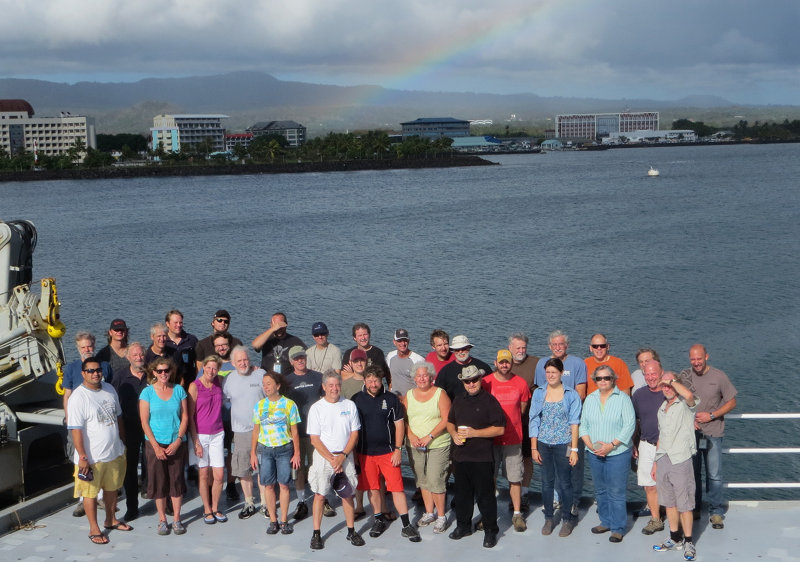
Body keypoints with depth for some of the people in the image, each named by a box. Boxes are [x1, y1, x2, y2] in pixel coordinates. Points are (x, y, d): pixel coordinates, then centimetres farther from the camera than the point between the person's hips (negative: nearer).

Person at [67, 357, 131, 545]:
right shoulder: (79, 397, -17)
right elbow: (75, 429, -19)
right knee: (91, 493, 4)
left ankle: (111, 520, 37)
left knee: (111, 488, 20)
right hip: (92, 457, -6)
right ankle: (94, 529, 17)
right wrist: (82, 457, -21)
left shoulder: (109, 389, 5)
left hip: (115, 452, 7)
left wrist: (122, 442, 18)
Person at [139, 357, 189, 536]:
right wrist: (156, 446, -10)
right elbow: (144, 422, -4)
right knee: (158, 481, 3)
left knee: (177, 480, 4)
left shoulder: (179, 390, 3)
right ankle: (162, 520, 15)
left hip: (177, 443, 1)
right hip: (155, 443, -1)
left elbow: (185, 417, 3)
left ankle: (176, 519, 15)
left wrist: (178, 441, -8)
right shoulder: (148, 392, -2)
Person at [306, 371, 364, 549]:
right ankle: (316, 534, 4)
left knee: (348, 494, 6)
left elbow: (354, 434, 2)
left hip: (346, 456, 2)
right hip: (323, 456, -2)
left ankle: (351, 531, 16)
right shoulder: (316, 408, -3)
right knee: (319, 494, -3)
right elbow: (315, 439, -5)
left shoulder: (349, 405, 3)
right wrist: (331, 459, -12)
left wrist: (343, 456, -10)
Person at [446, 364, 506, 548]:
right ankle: (463, 525, 31)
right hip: (460, 456, 6)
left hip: (482, 458, -6)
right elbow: (450, 422, 22)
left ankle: (490, 531, 10)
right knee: (462, 493, 16)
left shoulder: (489, 400, -9)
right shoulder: (459, 400, 12)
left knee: (485, 495, -1)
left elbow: (500, 429, -13)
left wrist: (474, 433, -18)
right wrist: (454, 434, 0)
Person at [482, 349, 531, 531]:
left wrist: (509, 421, 7)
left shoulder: (520, 383, 2)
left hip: (513, 438, 1)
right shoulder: (485, 382, -3)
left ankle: (517, 514, 13)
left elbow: (522, 408, 12)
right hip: (490, 438, -1)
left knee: (515, 478, 3)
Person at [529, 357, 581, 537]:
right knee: (546, 482, 8)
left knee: (564, 482, 2)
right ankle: (548, 518, 20)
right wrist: (534, 448, 3)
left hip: (563, 444, -3)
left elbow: (574, 423, -3)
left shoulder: (571, 394, -2)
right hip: (544, 444, 3)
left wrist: (574, 449, -7)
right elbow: (534, 422, 7)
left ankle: (567, 519, 16)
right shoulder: (538, 393, 6)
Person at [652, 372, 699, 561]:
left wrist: (673, 381, -18)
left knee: (684, 504, -1)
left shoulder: (685, 405, -7)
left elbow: (688, 394, -33)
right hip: (663, 460, 7)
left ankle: (689, 542, 7)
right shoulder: (662, 408, 16)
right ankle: (675, 538, 25)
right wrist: (655, 462, 21)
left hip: (680, 460, -7)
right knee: (669, 502, 14)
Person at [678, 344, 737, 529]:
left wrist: (711, 416, -13)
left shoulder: (719, 377, -7)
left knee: (714, 476, -1)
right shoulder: (684, 376, 0)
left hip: (712, 433, -2)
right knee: (692, 473, 11)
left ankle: (716, 512, 10)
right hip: (690, 433, 2)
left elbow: (731, 402, -1)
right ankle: (694, 509, 24)